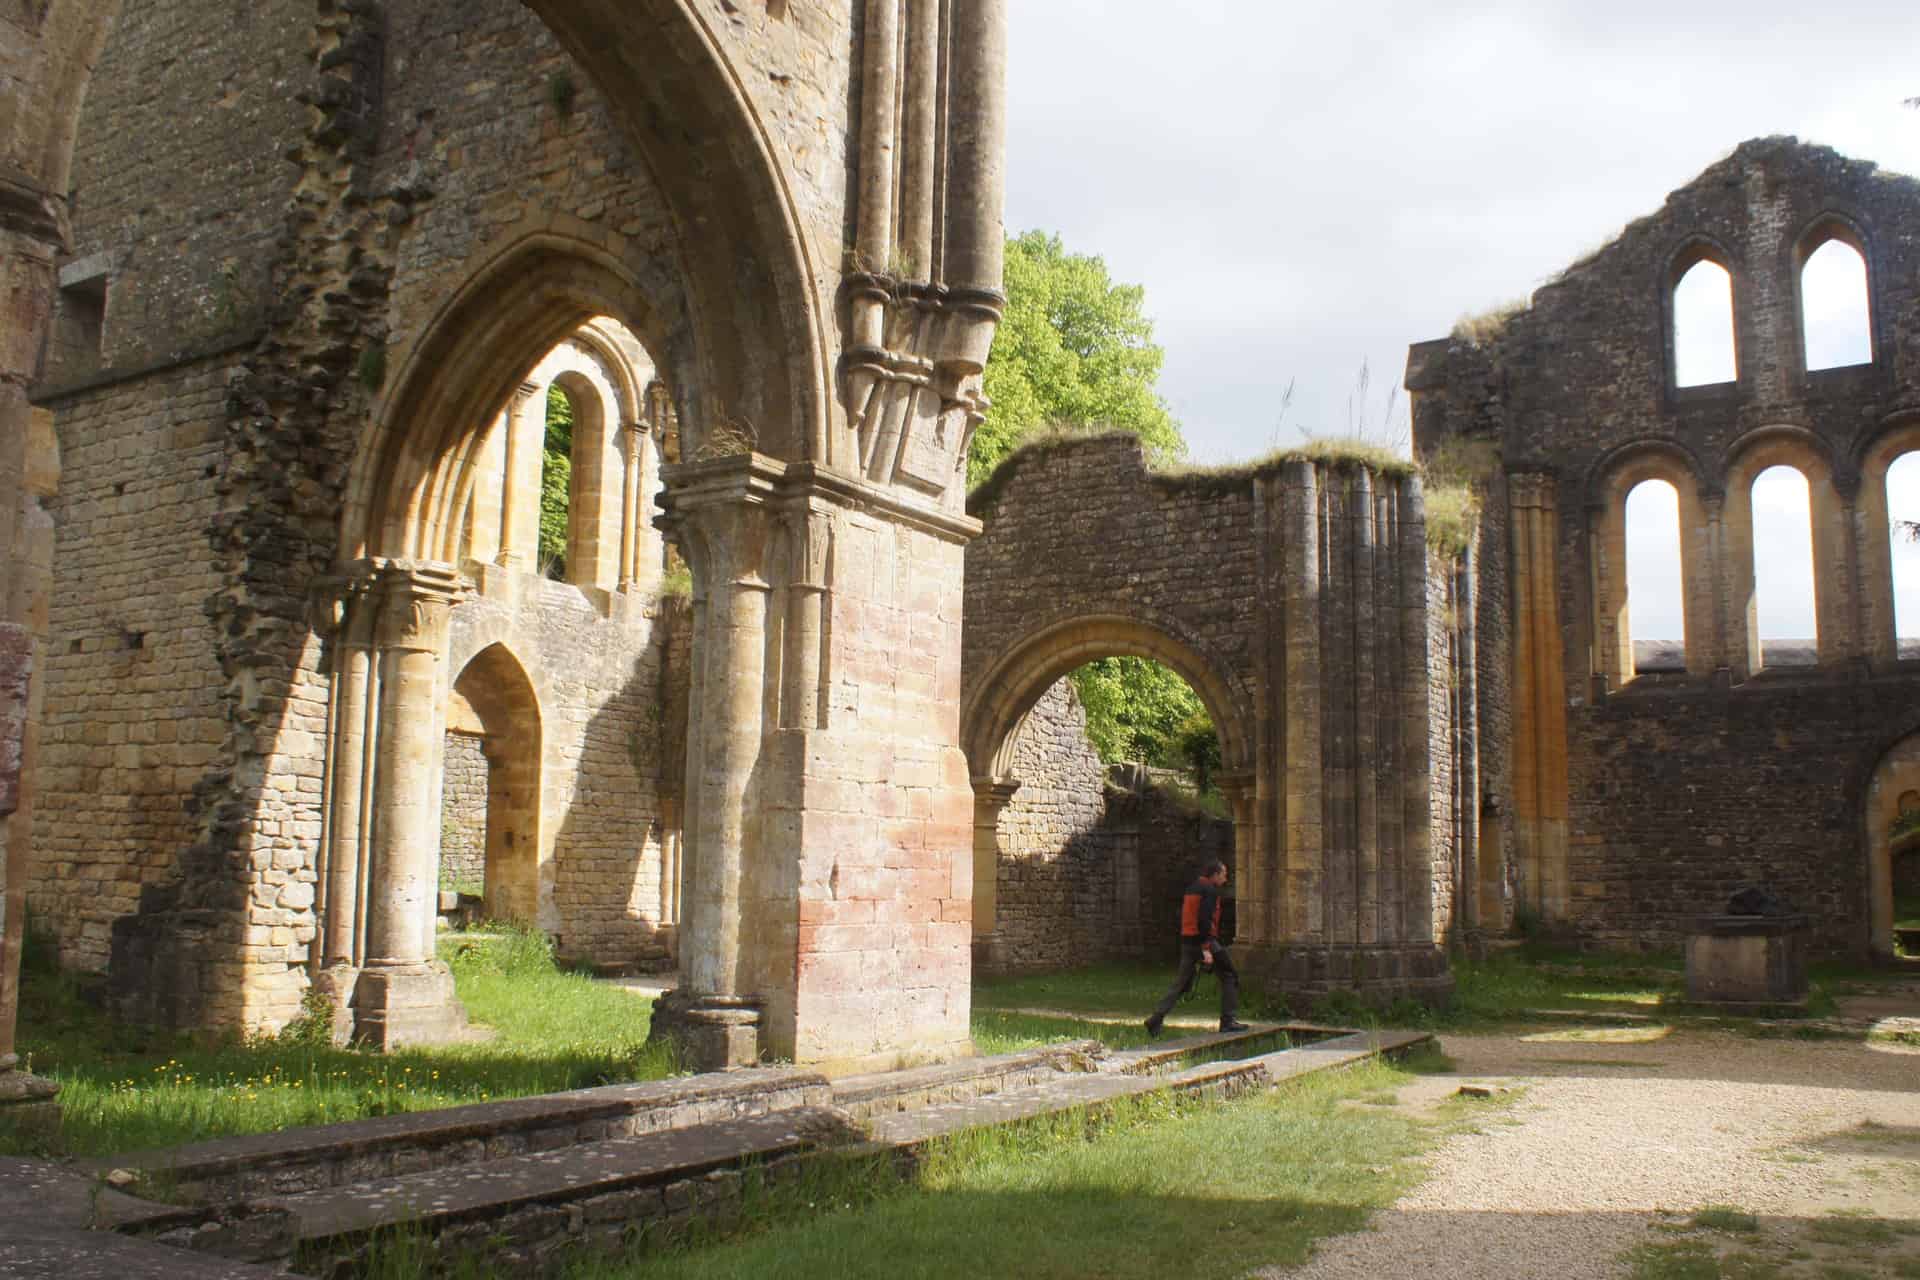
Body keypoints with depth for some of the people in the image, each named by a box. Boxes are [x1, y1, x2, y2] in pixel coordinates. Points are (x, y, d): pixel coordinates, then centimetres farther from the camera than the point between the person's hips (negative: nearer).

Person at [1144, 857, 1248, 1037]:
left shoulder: (1191, 888, 16)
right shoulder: (1210, 890, -10)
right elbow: (1205, 919, -21)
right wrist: (1206, 949, -23)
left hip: (1187, 941, 8)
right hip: (1206, 940, -8)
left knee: (1182, 982, 10)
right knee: (1229, 977, 7)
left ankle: (1157, 1017, -4)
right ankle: (1228, 1020, 6)